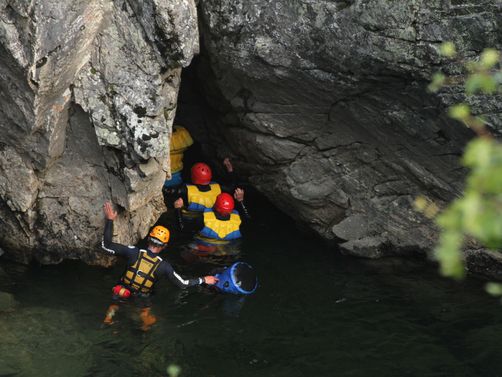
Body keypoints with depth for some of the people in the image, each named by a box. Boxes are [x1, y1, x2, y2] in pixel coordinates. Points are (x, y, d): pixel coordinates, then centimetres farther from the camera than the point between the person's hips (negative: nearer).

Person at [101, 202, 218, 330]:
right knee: (150, 320, 27)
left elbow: (106, 245, -17)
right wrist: (203, 280, 3)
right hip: (141, 301, 0)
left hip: (121, 296, 0)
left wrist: (109, 220, -12)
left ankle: (112, 311, 10)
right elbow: (182, 283, -9)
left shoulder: (134, 252, -20)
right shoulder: (163, 266, -18)